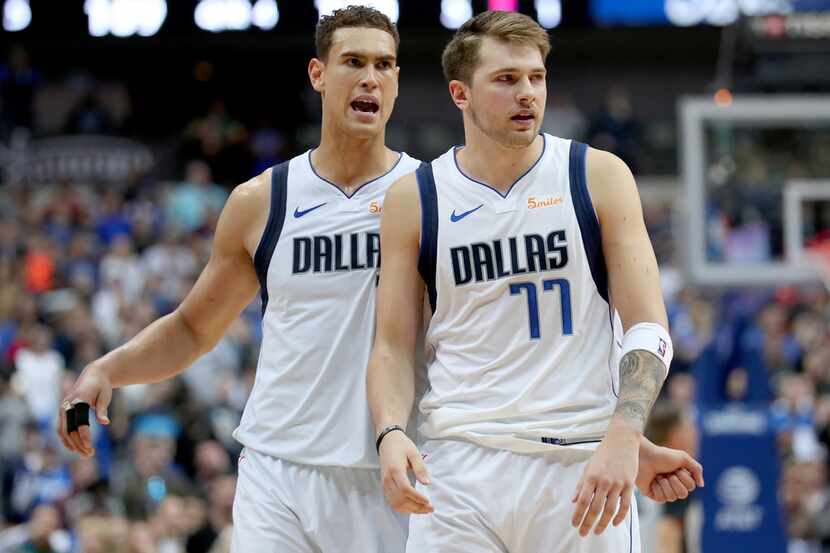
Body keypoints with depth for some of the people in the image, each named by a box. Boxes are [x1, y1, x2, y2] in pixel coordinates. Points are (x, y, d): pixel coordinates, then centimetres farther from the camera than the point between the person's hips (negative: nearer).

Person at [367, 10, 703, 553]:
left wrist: (624, 439, -17)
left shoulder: (599, 177, 3)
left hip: (585, 466, 0)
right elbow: (393, 347, 8)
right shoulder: (414, 198, 6)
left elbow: (649, 330, -1)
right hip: (460, 467, 0)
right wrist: (391, 434, -12)